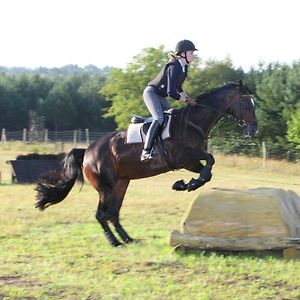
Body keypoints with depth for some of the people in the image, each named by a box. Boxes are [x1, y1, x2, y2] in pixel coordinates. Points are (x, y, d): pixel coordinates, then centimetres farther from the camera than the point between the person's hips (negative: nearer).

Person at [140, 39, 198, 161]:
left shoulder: (183, 67, 5)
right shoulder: (173, 67, -25)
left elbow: (178, 87, 18)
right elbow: (171, 92, -31)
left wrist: (188, 98, 4)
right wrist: (187, 100, -21)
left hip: (160, 96, 11)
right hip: (151, 92, -11)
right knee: (159, 119, -25)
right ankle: (146, 152, -32)